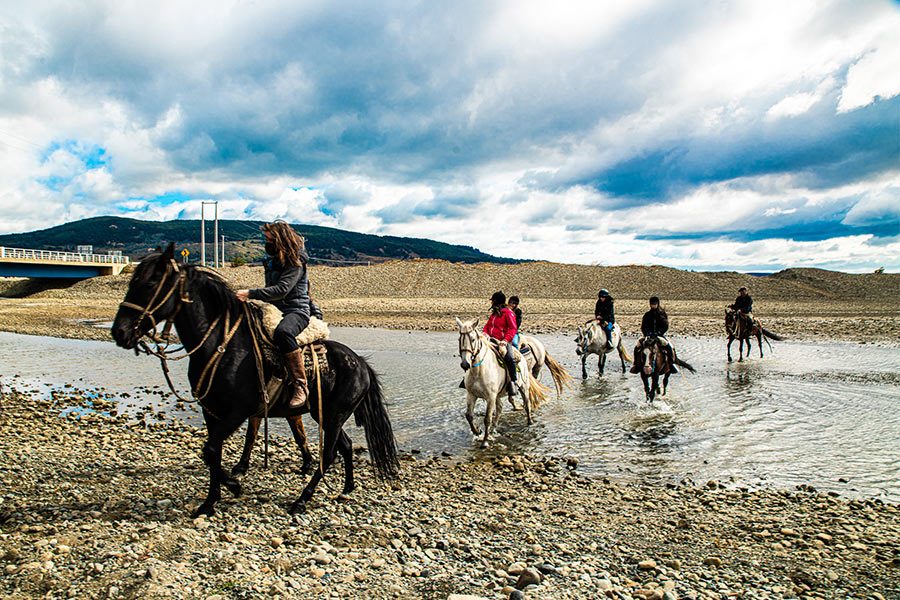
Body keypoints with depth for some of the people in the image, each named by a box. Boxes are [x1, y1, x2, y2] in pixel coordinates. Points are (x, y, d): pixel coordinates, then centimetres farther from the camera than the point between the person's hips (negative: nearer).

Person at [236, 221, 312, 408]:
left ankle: (301, 386, -37)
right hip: (274, 309, 10)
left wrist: (250, 294, -29)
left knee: (282, 332, -41)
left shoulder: (295, 263, -13)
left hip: (296, 310, -10)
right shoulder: (272, 259, 15)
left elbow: (281, 290, -26)